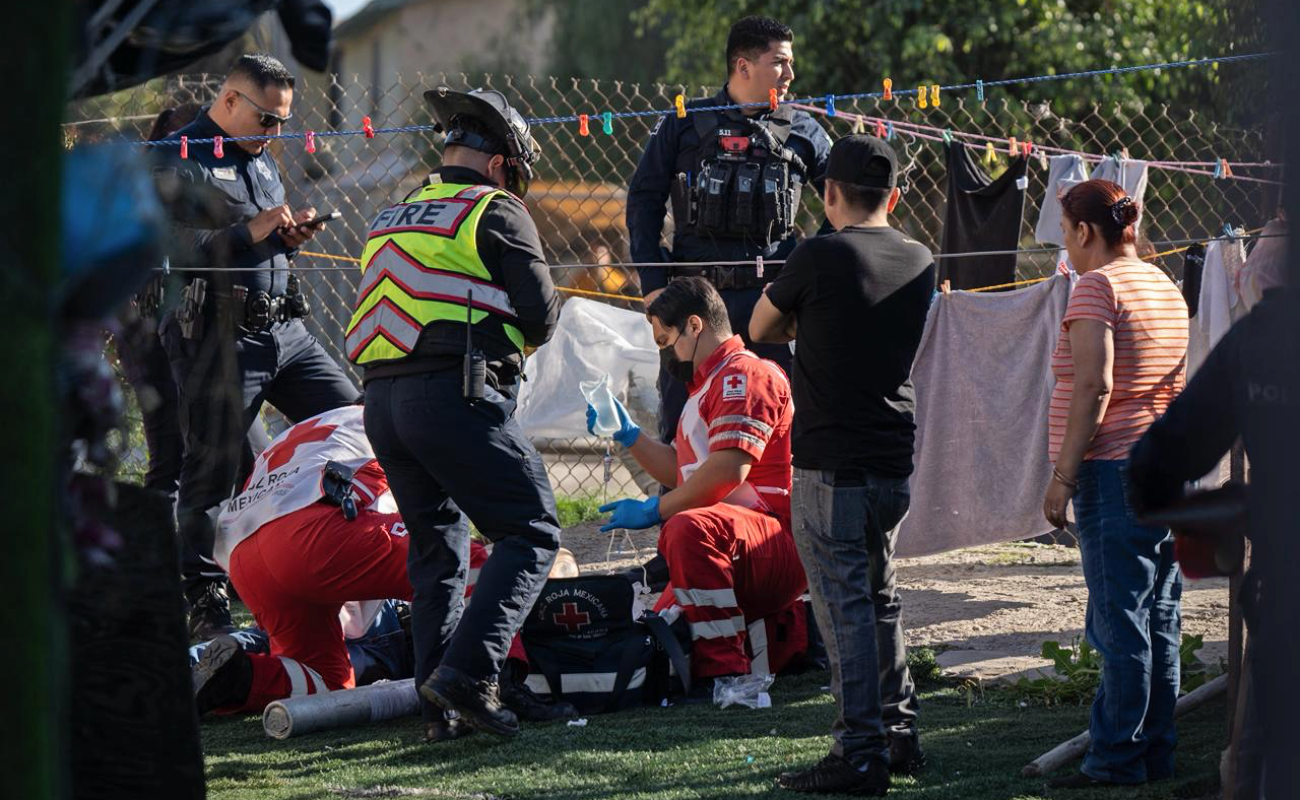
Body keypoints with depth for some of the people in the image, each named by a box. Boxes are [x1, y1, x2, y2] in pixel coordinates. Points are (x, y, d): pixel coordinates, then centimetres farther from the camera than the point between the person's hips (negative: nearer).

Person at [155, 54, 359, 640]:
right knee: (210, 473, -4)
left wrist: (291, 236, 7)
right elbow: (167, 250, -18)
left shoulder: (263, 160, 21)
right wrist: (251, 233, -21)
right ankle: (204, 603, 3)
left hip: (285, 328, 8)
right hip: (217, 339, -8)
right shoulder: (178, 162, -7)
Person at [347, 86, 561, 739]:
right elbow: (539, 319, -2)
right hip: (457, 396, -7)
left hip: (381, 400, 7)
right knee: (530, 535, -3)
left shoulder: (392, 216, 22)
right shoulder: (496, 212, 1)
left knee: (437, 544, 19)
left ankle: (437, 697, 12)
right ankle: (468, 671, -18)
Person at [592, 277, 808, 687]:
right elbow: (681, 471, 31)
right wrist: (628, 436, 23)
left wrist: (655, 510, -14)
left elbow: (727, 472, -22)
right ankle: (798, 633, 21)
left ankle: (724, 674, -35)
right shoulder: (708, 385, 23)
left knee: (689, 530, -38)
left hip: (782, 543, -11)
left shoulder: (745, 375, -11)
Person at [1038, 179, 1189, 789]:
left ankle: (1117, 757, -5)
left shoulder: (1097, 287, -11)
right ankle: (1156, 753, 14)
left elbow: (1093, 386, -19)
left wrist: (1063, 474, -17)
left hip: (1115, 466, -8)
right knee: (1159, 620, 10)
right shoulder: (1167, 288, 16)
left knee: (1119, 622, -6)